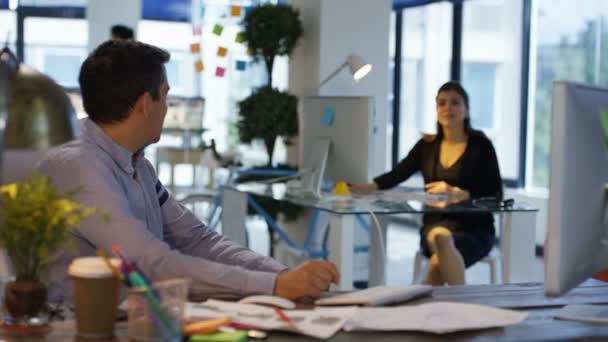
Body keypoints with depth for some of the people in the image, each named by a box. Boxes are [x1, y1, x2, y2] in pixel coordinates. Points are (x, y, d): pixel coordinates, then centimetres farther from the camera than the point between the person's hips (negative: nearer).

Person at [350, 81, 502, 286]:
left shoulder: (480, 145, -1)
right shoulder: (427, 146, 11)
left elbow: (496, 194, -7)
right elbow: (397, 175, 3)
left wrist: (458, 194, -24)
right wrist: (362, 188, -15)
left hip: (474, 230, -2)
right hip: (435, 225, 3)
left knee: (439, 259, -35)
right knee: (441, 237, -36)